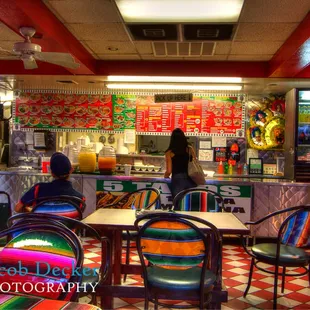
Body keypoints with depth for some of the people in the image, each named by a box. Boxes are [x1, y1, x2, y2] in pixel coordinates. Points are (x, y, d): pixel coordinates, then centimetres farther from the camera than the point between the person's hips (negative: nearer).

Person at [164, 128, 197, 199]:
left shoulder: (169, 152, -1)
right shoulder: (189, 149, 6)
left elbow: (169, 171, -4)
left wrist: (165, 177, 17)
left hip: (177, 180, -2)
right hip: (190, 179, 2)